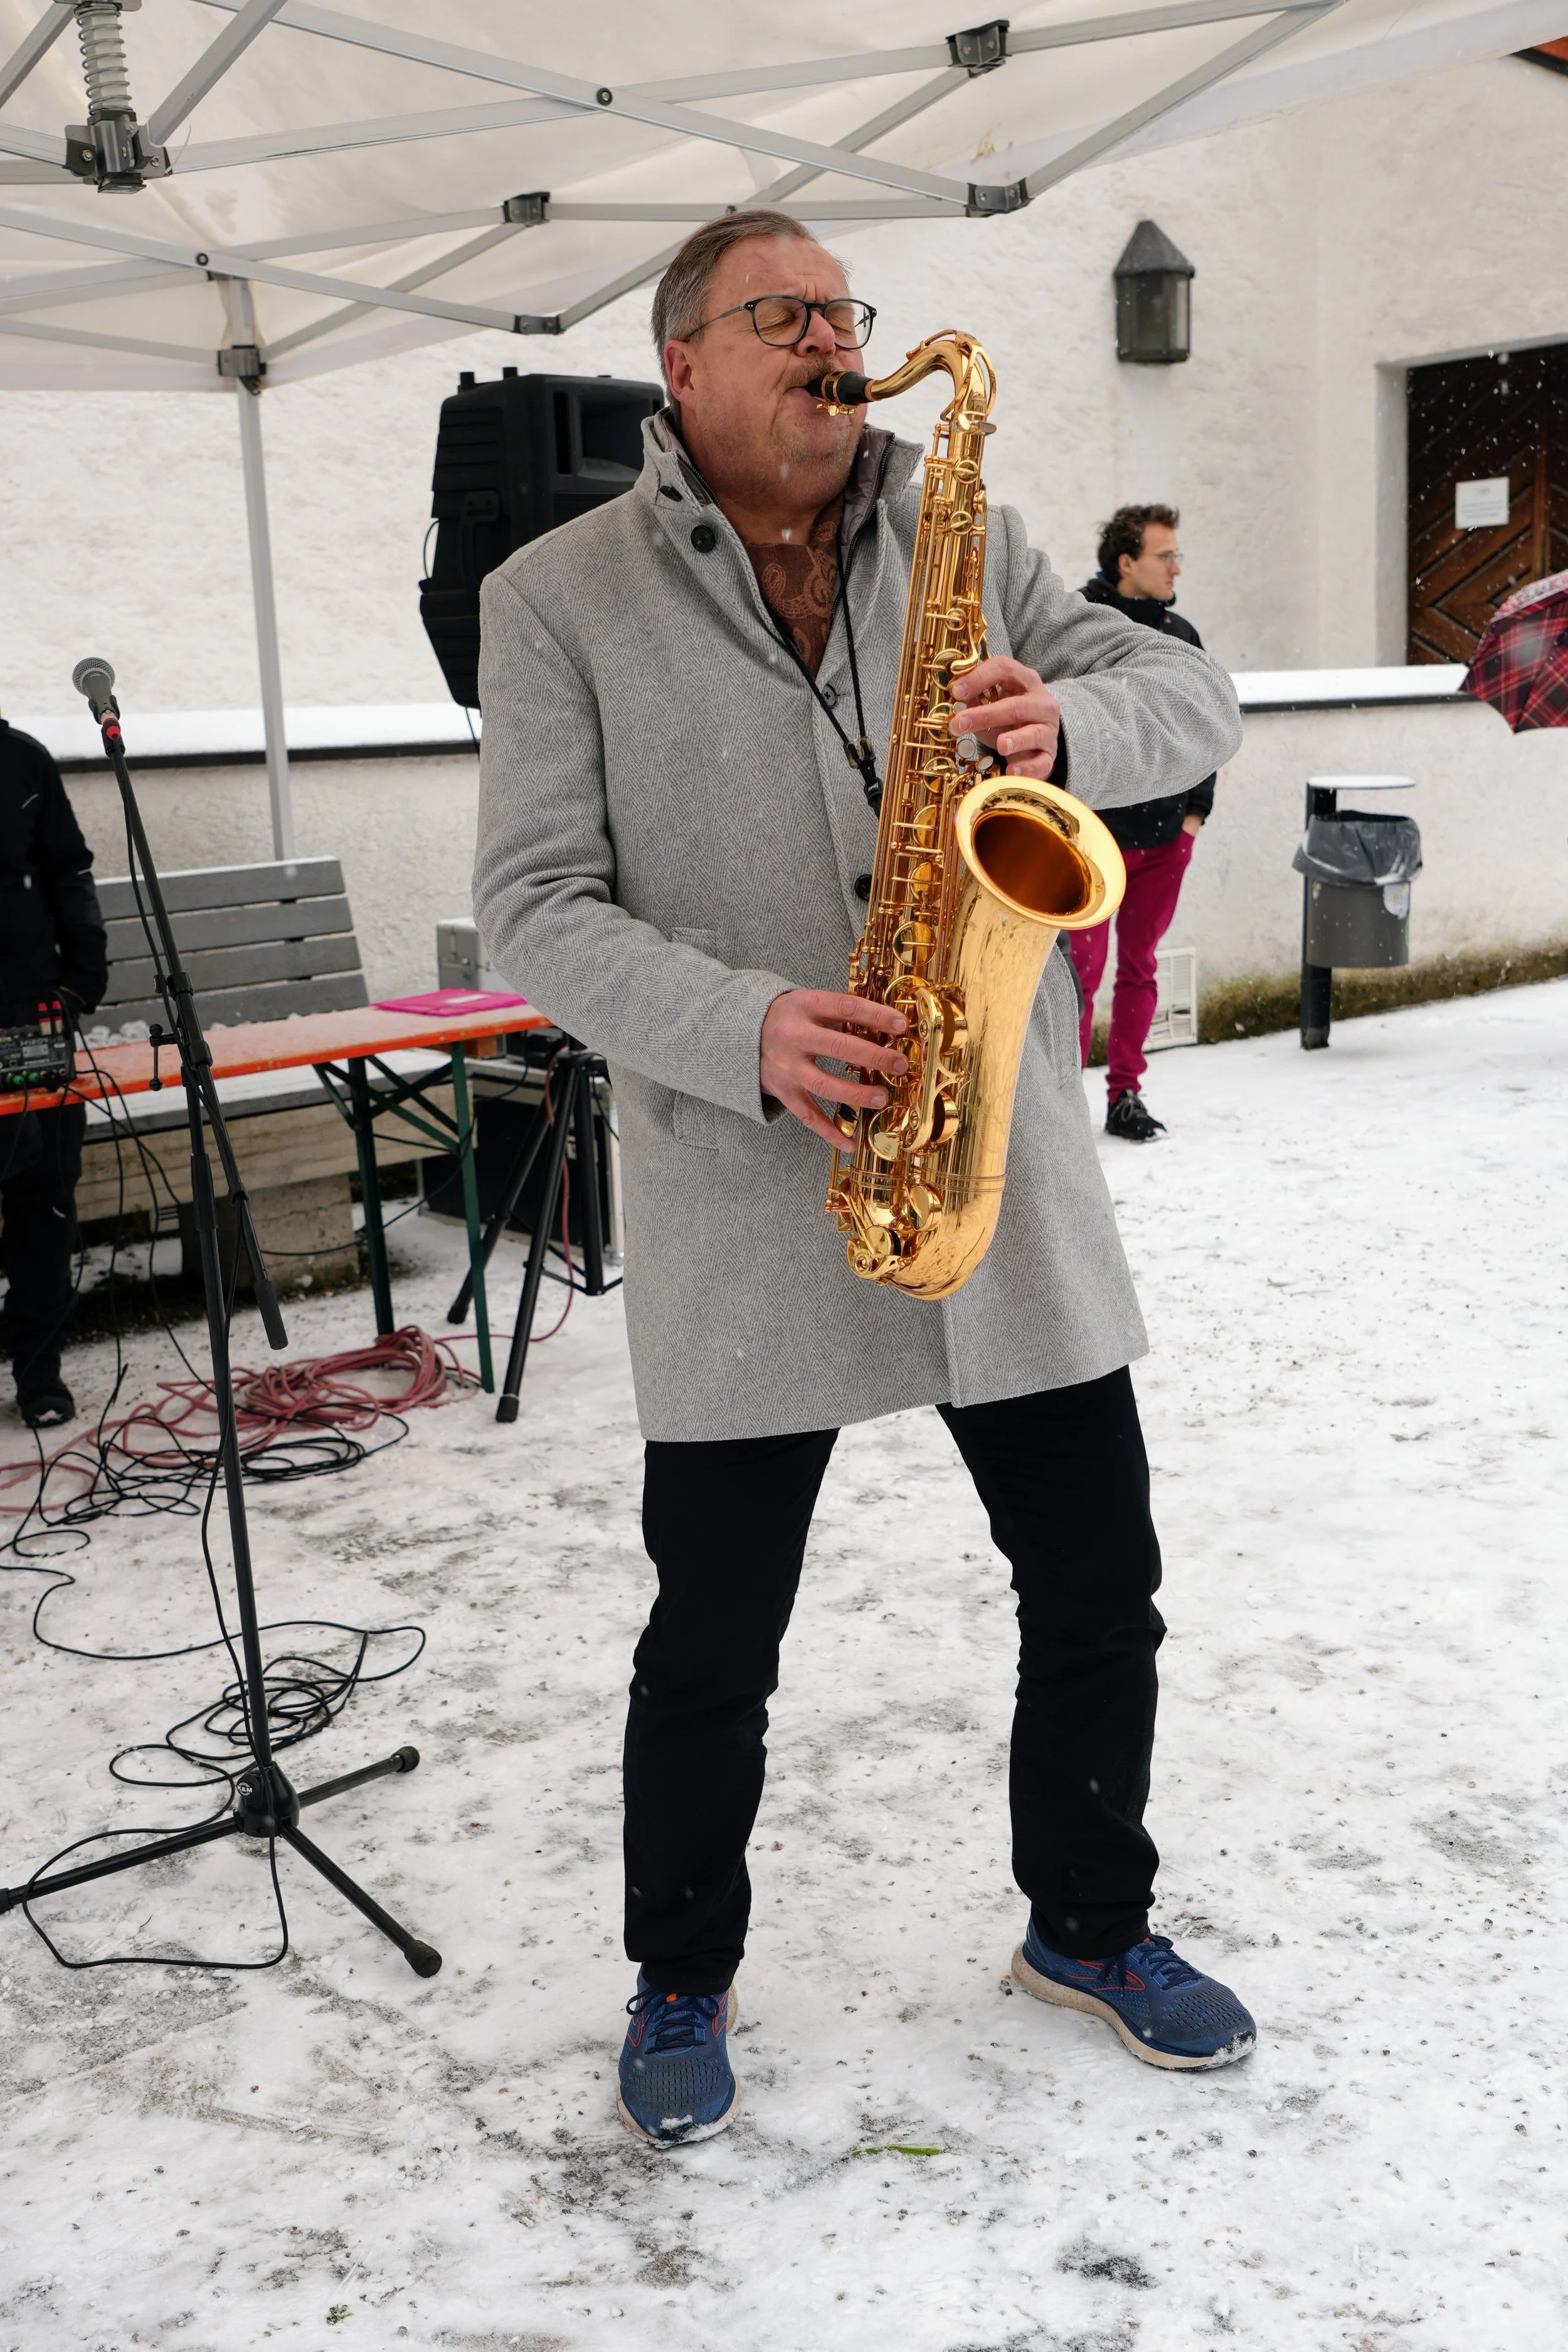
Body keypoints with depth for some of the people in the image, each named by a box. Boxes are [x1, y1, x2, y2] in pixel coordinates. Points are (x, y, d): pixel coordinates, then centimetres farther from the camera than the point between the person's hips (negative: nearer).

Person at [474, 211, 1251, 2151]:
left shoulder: (962, 537, 11)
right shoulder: (560, 598, 1)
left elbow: (1198, 698, 7)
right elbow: (535, 906, -6)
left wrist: (1073, 719, -16)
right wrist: (744, 1028, -22)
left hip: (1011, 1175, 4)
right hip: (741, 1209, -3)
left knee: (1101, 1592, 13)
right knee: (713, 1647, 9)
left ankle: (1089, 1928, 39)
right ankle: (682, 1982, 36)